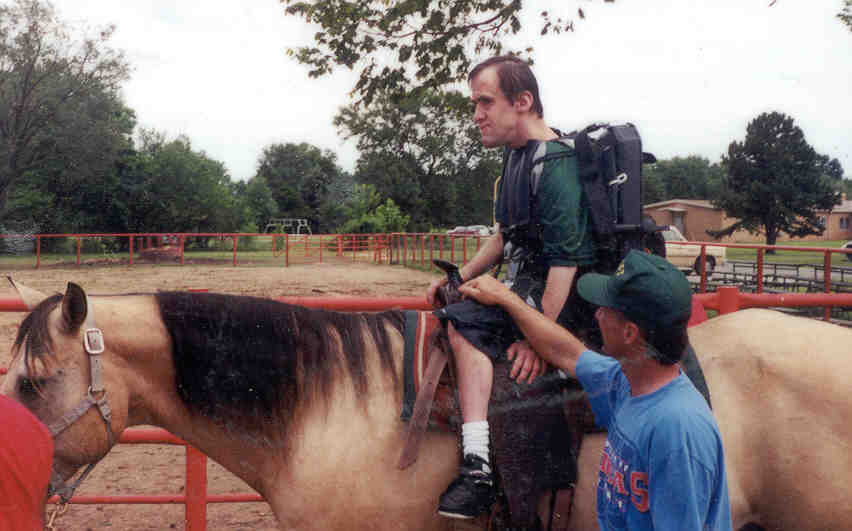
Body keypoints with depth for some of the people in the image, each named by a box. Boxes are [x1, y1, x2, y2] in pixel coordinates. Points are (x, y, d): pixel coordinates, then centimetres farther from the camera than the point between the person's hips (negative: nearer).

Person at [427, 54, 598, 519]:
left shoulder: (555, 165, -18)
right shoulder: (516, 154, 12)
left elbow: (566, 262, -24)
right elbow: (505, 236, 22)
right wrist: (458, 278, 13)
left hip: (567, 295, -11)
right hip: (528, 282, 11)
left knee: (467, 323, -28)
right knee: (453, 306, 19)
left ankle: (477, 468, -32)